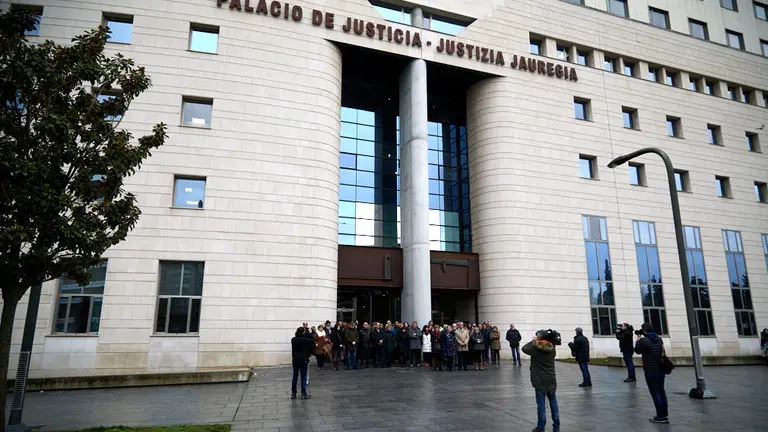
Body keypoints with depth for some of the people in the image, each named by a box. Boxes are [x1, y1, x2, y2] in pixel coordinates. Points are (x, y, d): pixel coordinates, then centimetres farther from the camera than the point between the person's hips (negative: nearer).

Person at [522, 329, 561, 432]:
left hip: (540, 380, -4)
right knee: (553, 402, 11)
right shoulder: (552, 348, 0)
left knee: (541, 403, 2)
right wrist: (537, 342, 13)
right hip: (551, 379, 4)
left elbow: (524, 348, 2)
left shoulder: (535, 348, -13)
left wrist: (533, 341, 11)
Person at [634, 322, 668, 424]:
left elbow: (637, 351, -3)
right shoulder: (659, 339, 7)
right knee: (661, 391, 15)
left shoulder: (643, 340, -16)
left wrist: (638, 340, 9)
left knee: (655, 393, 0)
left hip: (650, 370, -7)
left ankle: (660, 416, 4)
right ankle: (665, 415, 21)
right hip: (661, 369, 7)